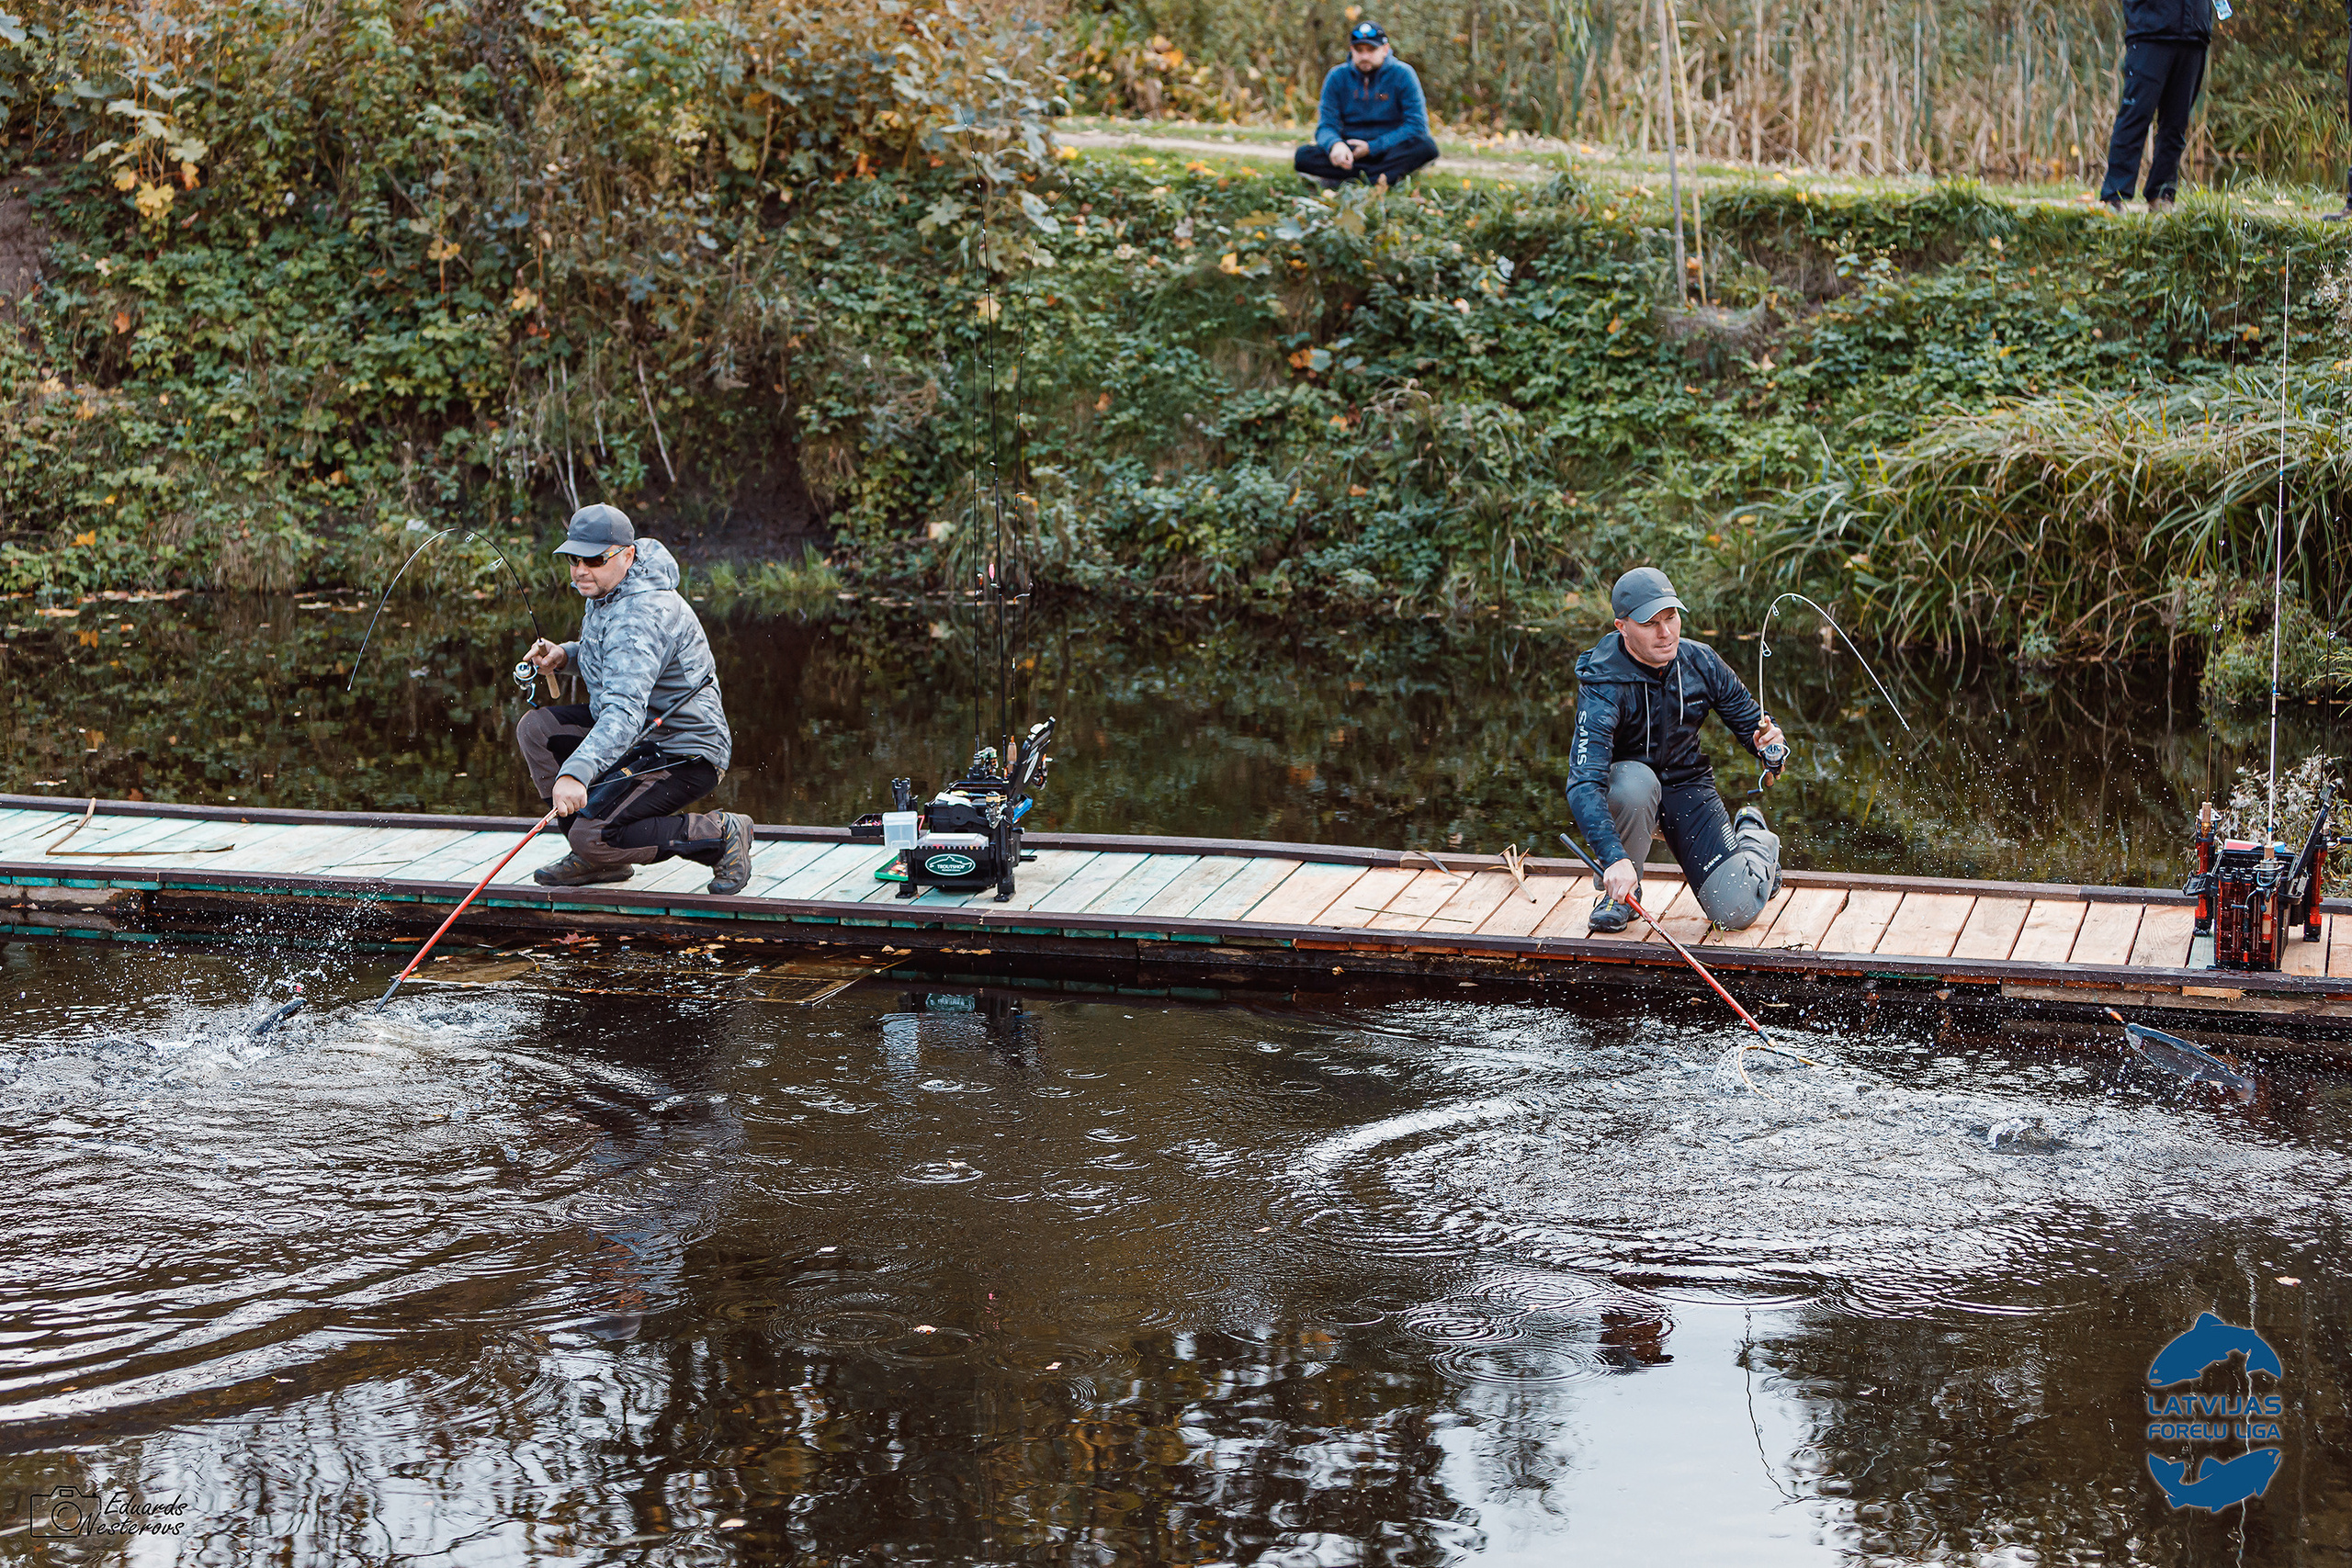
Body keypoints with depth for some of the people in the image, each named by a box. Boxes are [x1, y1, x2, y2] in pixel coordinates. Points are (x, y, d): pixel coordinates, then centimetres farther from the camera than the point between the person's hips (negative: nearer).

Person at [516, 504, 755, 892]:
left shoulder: (642, 614, -28)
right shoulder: (603, 592, 4)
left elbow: (625, 710, -42)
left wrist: (576, 772, -55)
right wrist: (565, 655, 3)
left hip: (684, 756, -10)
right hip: (641, 734, 10)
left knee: (593, 836, -22)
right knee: (535, 728, 2)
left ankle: (721, 835, -6)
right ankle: (597, 859, 8)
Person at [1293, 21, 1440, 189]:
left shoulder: (1402, 74, -3)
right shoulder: (1337, 77, 3)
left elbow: (1416, 126, -9)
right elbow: (1326, 125, -1)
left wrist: (1372, 147, -16)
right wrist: (1335, 144, -27)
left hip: (1387, 150, -2)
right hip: (1350, 150, 2)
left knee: (1426, 147, -32)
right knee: (1304, 156, -27)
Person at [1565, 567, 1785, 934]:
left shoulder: (1701, 663, -12)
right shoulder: (1602, 685, -27)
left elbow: (1751, 721, 2)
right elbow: (1584, 783, -38)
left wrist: (1768, 741, -25)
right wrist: (1614, 857, -53)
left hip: (1688, 784, 3)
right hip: (1626, 789, -2)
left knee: (1736, 912, -12)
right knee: (1635, 780, -40)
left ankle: (1754, 837, 25)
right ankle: (1618, 893, -13)